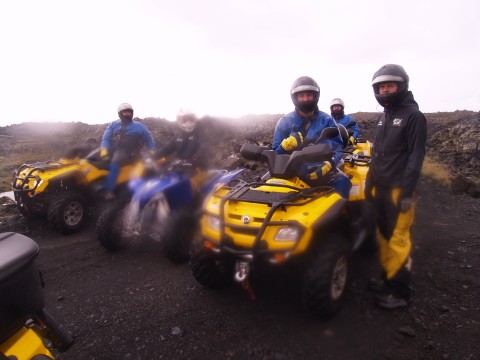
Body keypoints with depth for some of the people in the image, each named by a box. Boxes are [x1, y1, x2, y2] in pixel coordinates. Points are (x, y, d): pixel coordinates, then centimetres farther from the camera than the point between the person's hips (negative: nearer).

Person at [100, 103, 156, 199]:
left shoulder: (139, 126, 13)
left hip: (127, 151, -5)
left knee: (115, 162, -34)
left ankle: (109, 189, -37)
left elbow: (149, 140, 16)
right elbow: (106, 139, 6)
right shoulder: (113, 125, 17)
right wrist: (104, 150, -14)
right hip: (113, 149, 5)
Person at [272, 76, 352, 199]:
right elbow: (275, 153, 6)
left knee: (342, 181, -27)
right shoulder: (284, 121, 7)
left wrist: (328, 164, -17)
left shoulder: (326, 120, 9)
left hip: (320, 169, 1)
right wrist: (285, 145, -18)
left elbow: (337, 146, 4)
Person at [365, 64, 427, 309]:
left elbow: (416, 157, -14)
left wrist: (407, 192, -19)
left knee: (398, 240, -5)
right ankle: (387, 278, 26)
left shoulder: (413, 116, -8)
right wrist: (370, 181, 17)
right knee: (384, 235, 14)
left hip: (398, 189, -8)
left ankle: (400, 292, 5)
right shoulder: (384, 116, 16)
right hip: (380, 187, 8)